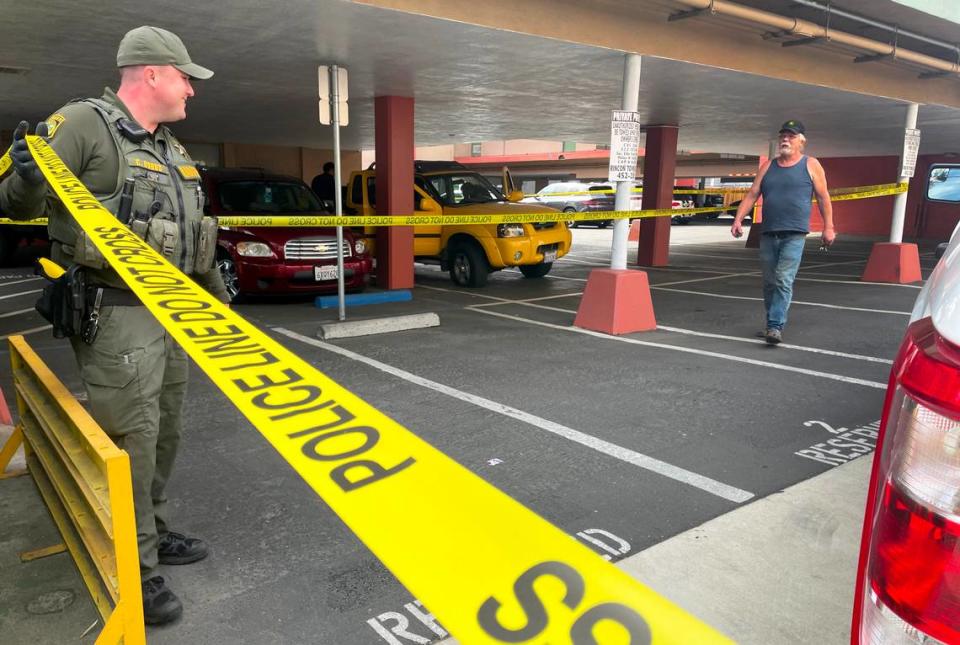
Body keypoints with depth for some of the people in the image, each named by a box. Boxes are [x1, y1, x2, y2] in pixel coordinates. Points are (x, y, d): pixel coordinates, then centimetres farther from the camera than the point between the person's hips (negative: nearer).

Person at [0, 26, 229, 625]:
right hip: (116, 314, -8)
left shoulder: (172, 148, 16)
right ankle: (134, 571, 10)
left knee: (163, 434, 16)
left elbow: (194, 229, 22)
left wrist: (219, 294, 24)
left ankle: (156, 534, 32)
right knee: (130, 441, -4)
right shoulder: (83, 125, -9)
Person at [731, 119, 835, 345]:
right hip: (768, 234, 4)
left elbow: (823, 198, 6)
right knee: (769, 282, 9)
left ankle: (775, 327, -16)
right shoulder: (768, 166, 15)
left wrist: (828, 227, 0)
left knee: (784, 281, -15)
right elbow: (752, 194, 9)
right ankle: (772, 324, 22)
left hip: (794, 235, -4)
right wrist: (738, 219, -4)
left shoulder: (811, 165, 6)